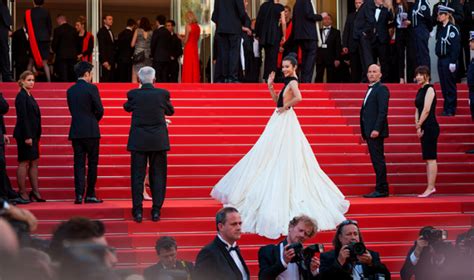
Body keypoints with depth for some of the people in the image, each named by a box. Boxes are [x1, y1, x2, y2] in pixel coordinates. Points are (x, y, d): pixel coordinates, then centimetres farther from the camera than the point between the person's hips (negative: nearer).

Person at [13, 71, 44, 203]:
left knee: (34, 162, 8)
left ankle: (35, 192, 11)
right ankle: (22, 193, -2)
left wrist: (36, 136, 14)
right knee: (24, 162, -5)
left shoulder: (29, 96, 16)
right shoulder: (21, 96, -12)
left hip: (33, 134, 9)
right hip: (25, 134, -9)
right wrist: (27, 136, -21)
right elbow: (22, 117, -17)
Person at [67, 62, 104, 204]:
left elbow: (72, 110, 12)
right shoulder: (91, 88, -8)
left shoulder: (70, 90, 9)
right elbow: (99, 110, -8)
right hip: (91, 131, -4)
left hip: (75, 131, 4)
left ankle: (79, 195, -4)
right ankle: (90, 195, 5)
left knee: (79, 163, 4)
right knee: (92, 163, 5)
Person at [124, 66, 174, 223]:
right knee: (158, 176, 7)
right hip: (158, 141, 0)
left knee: (137, 176, 4)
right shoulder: (163, 93, -5)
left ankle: (138, 212, 1)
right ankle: (156, 211, 6)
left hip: (138, 141, 0)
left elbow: (127, 108, 15)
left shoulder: (133, 94, -6)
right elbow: (170, 111, 13)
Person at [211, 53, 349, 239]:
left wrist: (285, 107, -21)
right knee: (274, 160, 14)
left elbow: (298, 98, -35)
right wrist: (270, 86, 5)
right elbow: (277, 100, 15)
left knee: (283, 161, -5)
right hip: (279, 123, 10)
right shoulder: (288, 82, 14)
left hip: (286, 122, -10)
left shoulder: (293, 82, -15)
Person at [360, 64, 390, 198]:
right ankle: (381, 189, 12)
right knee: (376, 161, 9)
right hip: (369, 132, 9)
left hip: (376, 132, -9)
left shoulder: (382, 89, -9)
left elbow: (383, 111, -17)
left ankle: (381, 190, -8)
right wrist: (365, 132, 17)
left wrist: (376, 129, -23)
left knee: (378, 160, -9)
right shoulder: (370, 90, 20)